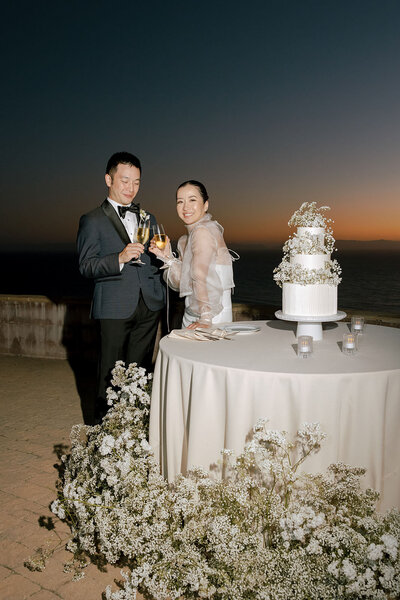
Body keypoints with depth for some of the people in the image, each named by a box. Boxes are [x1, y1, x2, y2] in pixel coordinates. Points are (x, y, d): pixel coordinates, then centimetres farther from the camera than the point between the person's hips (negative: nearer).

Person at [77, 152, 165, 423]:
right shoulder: (92, 220, 2)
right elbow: (86, 266, -7)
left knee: (140, 369, 9)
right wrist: (120, 258, -20)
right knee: (111, 371, 2)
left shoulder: (148, 218, 17)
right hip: (116, 307, -4)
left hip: (149, 305, 4)